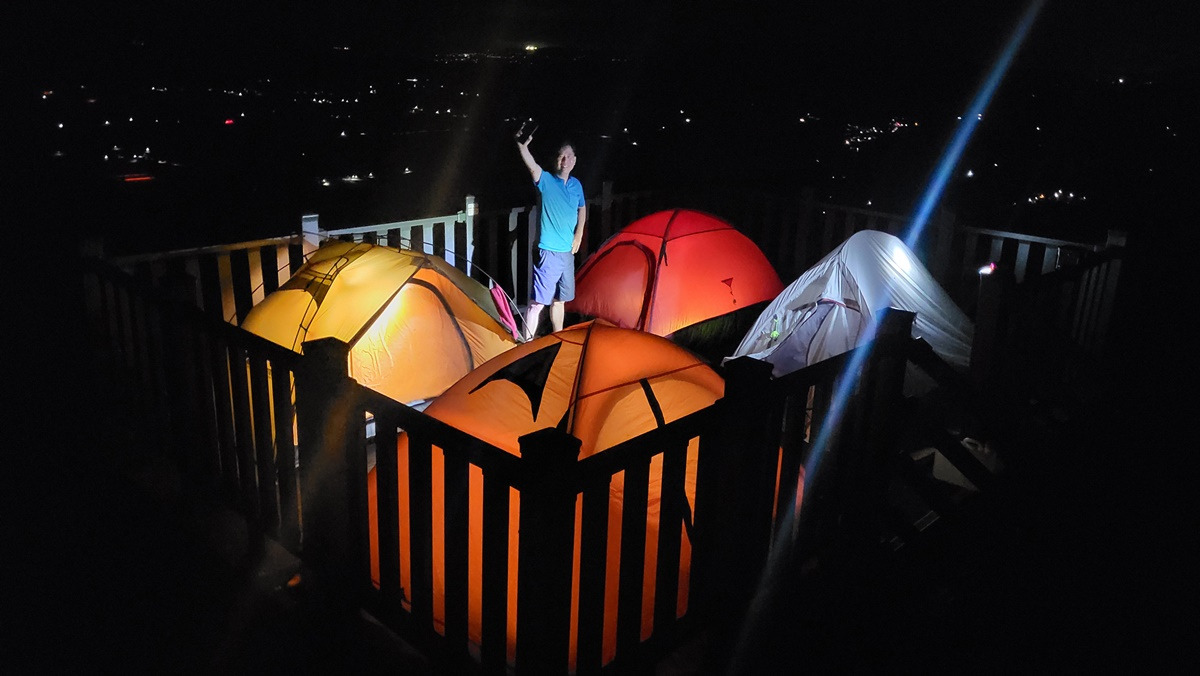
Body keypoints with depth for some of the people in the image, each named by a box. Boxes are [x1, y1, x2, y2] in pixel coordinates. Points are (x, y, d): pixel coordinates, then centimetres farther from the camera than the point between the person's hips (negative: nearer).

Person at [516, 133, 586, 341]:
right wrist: (522, 146, -49)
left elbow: (582, 209, 23)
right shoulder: (546, 180, -9)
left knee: (559, 299, 19)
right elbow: (533, 167, -30)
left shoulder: (576, 185, 8)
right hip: (548, 252, -6)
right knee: (538, 301, -8)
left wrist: (578, 235, 10)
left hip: (568, 252, 6)